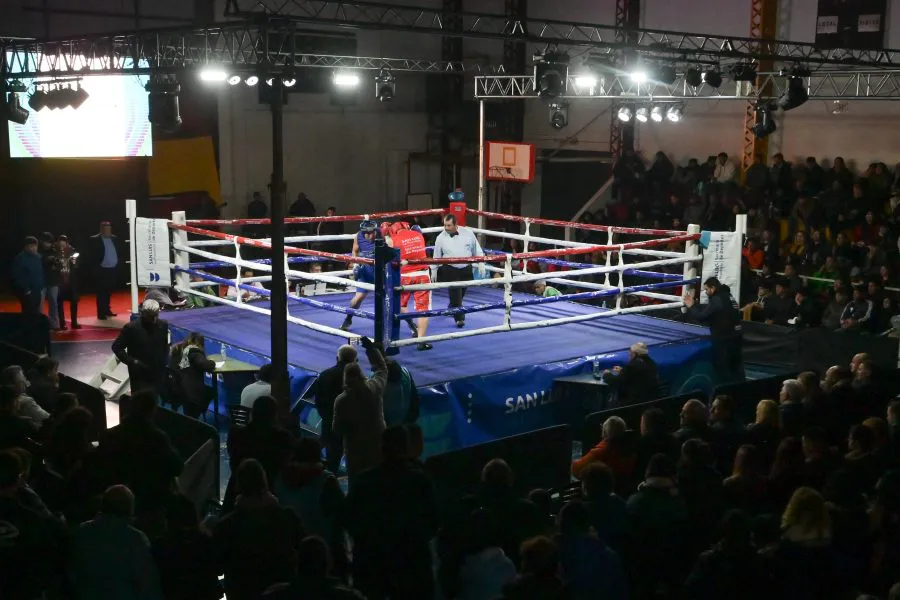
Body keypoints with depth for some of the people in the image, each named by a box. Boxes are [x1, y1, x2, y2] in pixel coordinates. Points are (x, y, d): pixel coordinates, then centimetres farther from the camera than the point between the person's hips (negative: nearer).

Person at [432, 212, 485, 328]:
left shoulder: (468, 233, -4)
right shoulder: (441, 238, -8)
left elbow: (477, 250, 6)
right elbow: (436, 257, 0)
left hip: (466, 270, 3)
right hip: (450, 271, -3)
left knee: (461, 294, 16)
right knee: (455, 295, -9)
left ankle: (452, 309, 40)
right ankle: (459, 318, 1)